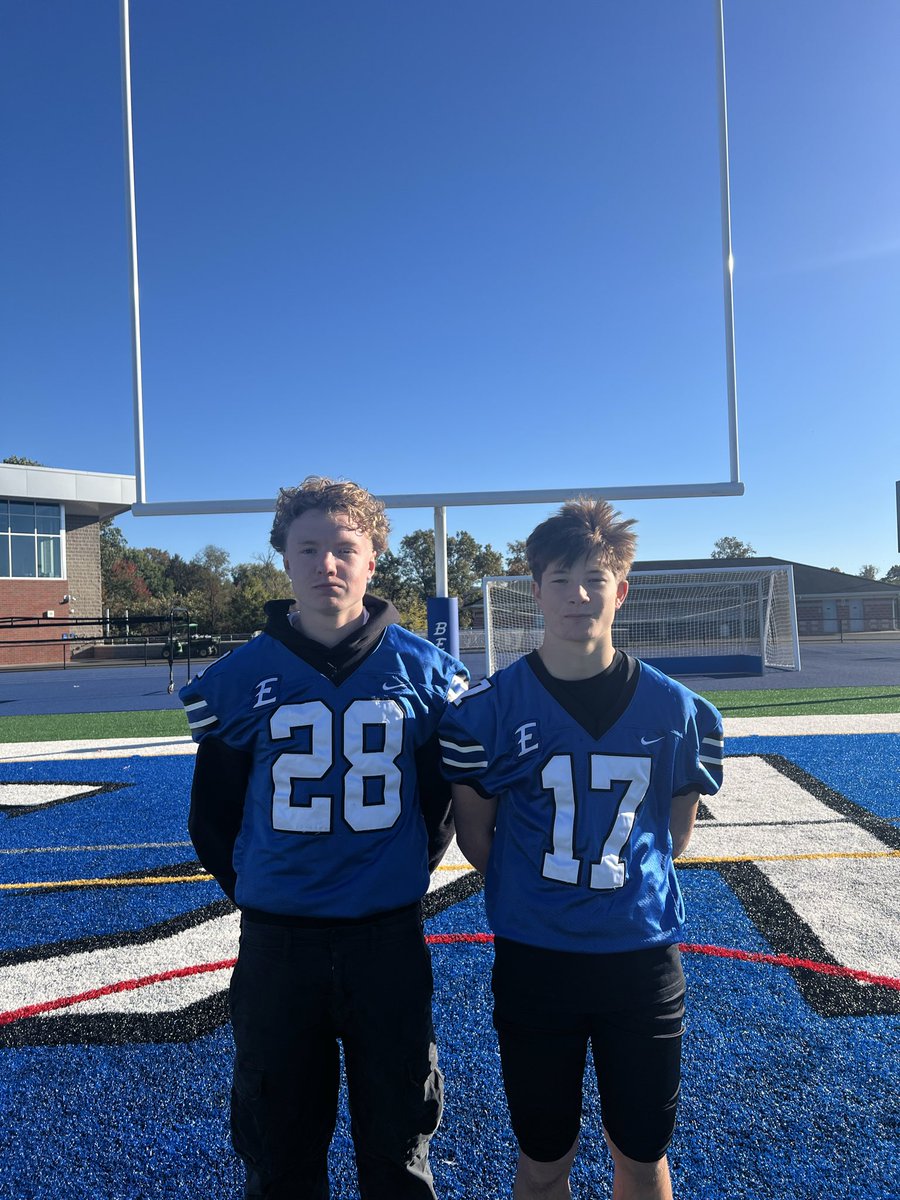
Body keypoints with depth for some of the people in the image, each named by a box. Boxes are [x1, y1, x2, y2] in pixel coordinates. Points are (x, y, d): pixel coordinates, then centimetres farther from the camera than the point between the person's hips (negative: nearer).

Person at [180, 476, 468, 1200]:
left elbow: (445, 797, 7)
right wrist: (249, 889, 3)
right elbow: (212, 813, 7)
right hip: (274, 942, 1)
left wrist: (407, 876, 5)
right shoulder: (239, 679, -4)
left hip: (389, 941, 0)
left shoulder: (424, 671, -4)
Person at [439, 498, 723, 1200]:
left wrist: (630, 887, 5)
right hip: (533, 961, -1)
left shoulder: (676, 709, -5)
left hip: (644, 956, 1)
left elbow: (677, 830, 9)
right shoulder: (489, 708, -10)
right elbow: (475, 837, 1)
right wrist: (538, 898, 5)